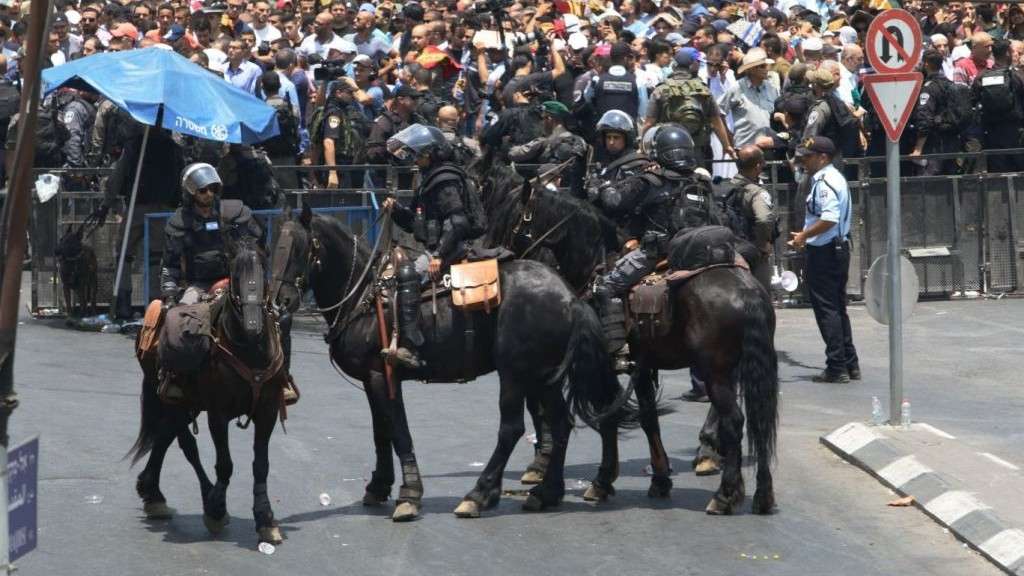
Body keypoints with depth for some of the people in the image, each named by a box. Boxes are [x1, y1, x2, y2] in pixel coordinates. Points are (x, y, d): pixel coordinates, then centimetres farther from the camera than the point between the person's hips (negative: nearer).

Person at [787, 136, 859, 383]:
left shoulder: (825, 182, -17)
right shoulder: (834, 178, 16)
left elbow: (829, 219, -27)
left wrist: (804, 235, -17)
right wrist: (806, 234, 17)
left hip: (824, 252, -10)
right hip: (838, 248, 10)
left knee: (827, 309, -5)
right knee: (837, 308, 15)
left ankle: (836, 368, -3)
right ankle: (849, 364, 19)